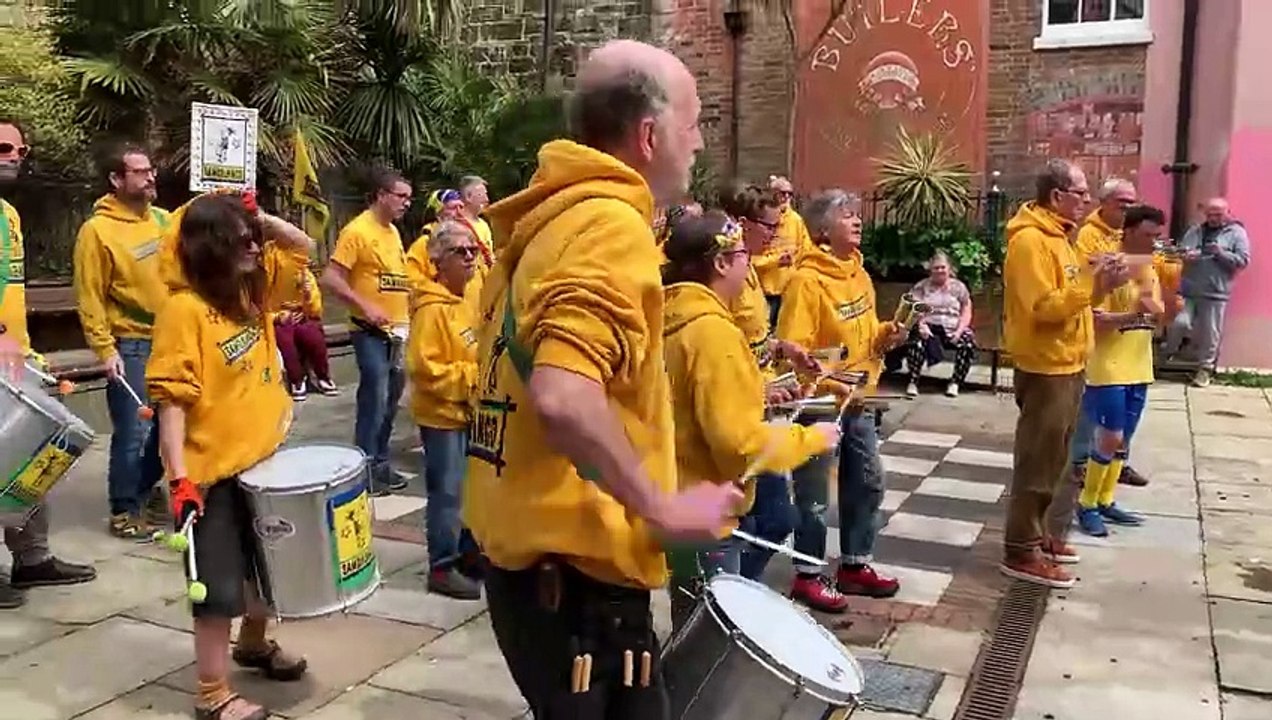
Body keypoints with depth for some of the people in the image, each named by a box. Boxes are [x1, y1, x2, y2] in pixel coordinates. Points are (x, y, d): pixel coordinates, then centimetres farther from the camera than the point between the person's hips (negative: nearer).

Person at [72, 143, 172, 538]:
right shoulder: (97, 230, -10)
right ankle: (124, 511, 11)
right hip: (131, 345, -6)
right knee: (133, 432, -4)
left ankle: (145, 488, 35)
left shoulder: (164, 219, 8)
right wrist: (105, 349, -15)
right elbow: (90, 297, -11)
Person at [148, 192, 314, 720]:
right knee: (219, 584, 1)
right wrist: (179, 477, -25)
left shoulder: (253, 286, 4)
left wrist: (261, 218, -2)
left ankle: (253, 644, 45)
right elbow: (171, 399, -21)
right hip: (215, 471, -8)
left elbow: (301, 247, 17)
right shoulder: (184, 309, -18)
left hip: (264, 457, 8)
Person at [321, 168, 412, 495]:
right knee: (375, 398, -8)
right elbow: (331, 278, -17)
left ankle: (381, 463, 24)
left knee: (391, 399, 13)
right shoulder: (357, 230, -12)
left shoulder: (393, 231, 13)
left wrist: (411, 300, 11)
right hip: (371, 331, -8)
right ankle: (367, 469, 3)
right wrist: (366, 307, -22)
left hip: (396, 330, 8)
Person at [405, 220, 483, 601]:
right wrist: (473, 377, -22)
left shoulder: (464, 299, 10)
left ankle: (469, 550, 31)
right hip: (442, 414, -9)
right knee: (447, 491, -2)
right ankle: (442, 568, 8)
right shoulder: (432, 309, -19)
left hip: (468, 410, 9)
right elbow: (424, 369, -25)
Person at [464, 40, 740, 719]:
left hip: (527, 548, 9)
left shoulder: (546, 221, 11)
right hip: (575, 570, -9)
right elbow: (564, 399, -33)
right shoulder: (611, 223, -18)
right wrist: (664, 509, -21)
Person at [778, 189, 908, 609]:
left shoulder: (859, 273, 9)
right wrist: (829, 385, -27)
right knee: (814, 493, 3)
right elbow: (793, 350, -21)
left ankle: (855, 565, 31)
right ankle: (808, 576, 17)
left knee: (868, 483, 15)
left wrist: (887, 335, -1)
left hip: (859, 400, 9)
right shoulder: (807, 279, -17)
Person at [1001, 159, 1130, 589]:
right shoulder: (1030, 240, -17)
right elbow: (1044, 307, -24)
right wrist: (1090, 282, -25)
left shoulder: (1056, 237, 14)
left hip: (1066, 365, 10)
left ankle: (1035, 534, 29)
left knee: (1052, 460, 17)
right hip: (1045, 368, -10)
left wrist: (1100, 286, 2)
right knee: (1037, 462, -4)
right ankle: (1020, 552, 4)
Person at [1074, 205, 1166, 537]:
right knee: (1110, 438, -7)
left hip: (1138, 368, 8)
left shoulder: (1149, 270, 11)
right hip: (1107, 368, -8)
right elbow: (1096, 320, -19)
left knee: (1123, 439, 13)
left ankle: (1105, 501, 24)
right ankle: (1086, 504, 7)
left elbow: (1160, 315, 11)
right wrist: (1135, 314, -29)